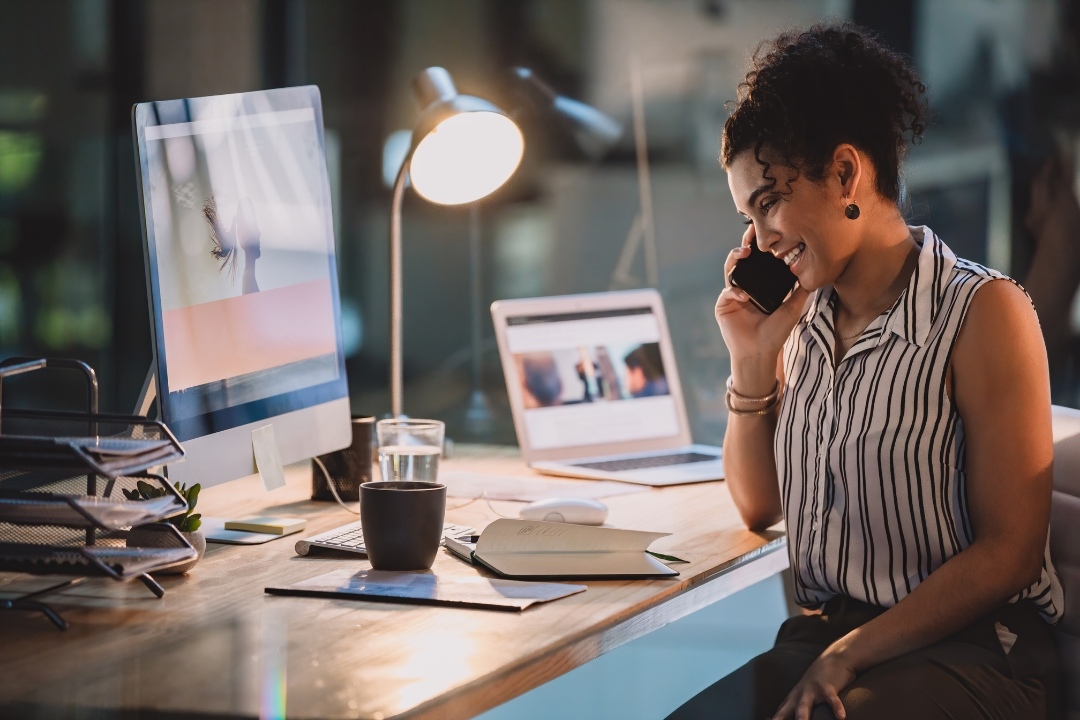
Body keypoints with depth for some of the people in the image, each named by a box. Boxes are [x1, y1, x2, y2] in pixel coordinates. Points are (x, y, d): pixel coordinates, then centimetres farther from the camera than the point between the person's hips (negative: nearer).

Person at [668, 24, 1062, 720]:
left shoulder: (984, 314, -8)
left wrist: (849, 656, -16)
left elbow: (1008, 552, -11)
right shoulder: (803, 318, 11)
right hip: (823, 632, 5)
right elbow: (759, 505, 19)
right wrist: (752, 362, 5)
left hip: (970, 647, -5)